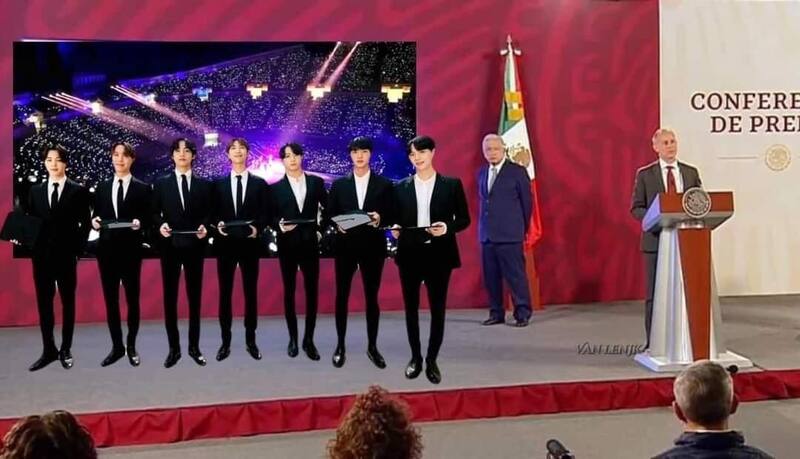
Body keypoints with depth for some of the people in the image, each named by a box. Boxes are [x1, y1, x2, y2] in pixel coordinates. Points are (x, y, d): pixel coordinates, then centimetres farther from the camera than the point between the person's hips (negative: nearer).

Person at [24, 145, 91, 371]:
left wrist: (77, 250, -8)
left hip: (66, 255, -3)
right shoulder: (35, 191, 10)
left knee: (68, 303, 6)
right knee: (44, 303, 5)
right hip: (41, 255, 3)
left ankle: (65, 350, 15)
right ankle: (48, 350, 13)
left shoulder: (78, 190, 0)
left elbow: (85, 224, -1)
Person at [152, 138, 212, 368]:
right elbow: (155, 212, 5)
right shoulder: (161, 183, 6)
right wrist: (160, 225, -14)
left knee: (194, 297, 6)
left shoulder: (204, 184, 7)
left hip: (194, 246, 0)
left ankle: (194, 347, 15)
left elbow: (208, 213, 6)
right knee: (170, 297, 3)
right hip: (170, 246, 0)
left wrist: (204, 226, -13)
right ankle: (174, 348, 10)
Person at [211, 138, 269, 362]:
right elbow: (213, 212, 8)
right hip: (226, 243, 1)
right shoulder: (219, 184, 8)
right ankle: (225, 341, 11)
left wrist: (257, 228, -14)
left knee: (251, 292, 5)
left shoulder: (259, 183, 6)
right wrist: (217, 224, -12)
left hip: (249, 243, -1)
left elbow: (265, 213, 3)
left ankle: (250, 340, 14)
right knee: (225, 292, 4)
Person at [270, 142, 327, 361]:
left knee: (312, 291, -1)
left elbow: (328, 208, 10)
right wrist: (280, 225, -18)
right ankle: (293, 338, 16)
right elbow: (270, 217, 1)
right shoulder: (276, 187, 2)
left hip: (309, 243, 1)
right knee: (289, 291, 6)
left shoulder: (316, 182, 4)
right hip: (287, 245, 0)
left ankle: (308, 340, 7)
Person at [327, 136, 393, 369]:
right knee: (342, 296, 6)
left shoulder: (384, 184, 4)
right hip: (345, 246, 1)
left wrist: (380, 219, -18)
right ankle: (340, 345, 18)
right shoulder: (339, 184, 6)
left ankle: (372, 346, 18)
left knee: (371, 297, 7)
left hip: (372, 246, -1)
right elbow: (330, 214, 6)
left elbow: (391, 215, 2)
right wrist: (338, 224, -14)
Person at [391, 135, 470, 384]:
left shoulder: (452, 184, 2)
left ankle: (432, 360, 17)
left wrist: (447, 227, -17)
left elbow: (464, 219, 2)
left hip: (438, 254, -2)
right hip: (410, 254, 2)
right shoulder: (401, 187, 7)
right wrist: (395, 229, -11)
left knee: (438, 308, 3)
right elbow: (396, 220, 11)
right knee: (411, 308, 9)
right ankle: (415, 357, 24)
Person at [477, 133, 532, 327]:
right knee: (491, 277, 7)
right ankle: (496, 313, 16)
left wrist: (521, 228, 8)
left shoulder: (517, 171, -2)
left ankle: (522, 315, 4)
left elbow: (527, 202, 2)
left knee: (515, 275, -4)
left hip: (509, 234, -5)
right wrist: (484, 225, 15)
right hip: (486, 234, 5)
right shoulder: (481, 173, 12)